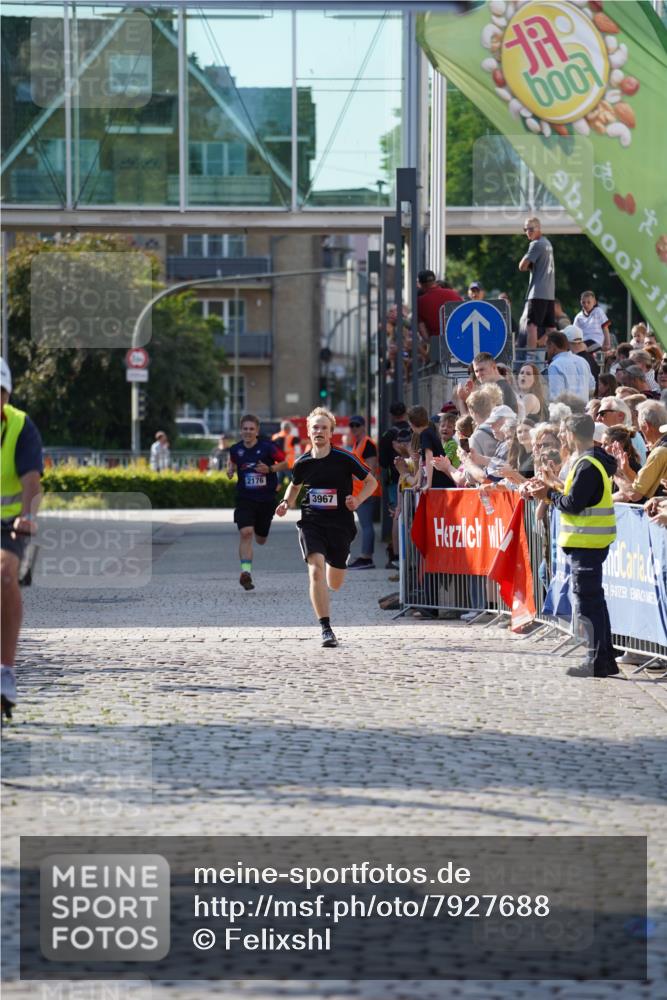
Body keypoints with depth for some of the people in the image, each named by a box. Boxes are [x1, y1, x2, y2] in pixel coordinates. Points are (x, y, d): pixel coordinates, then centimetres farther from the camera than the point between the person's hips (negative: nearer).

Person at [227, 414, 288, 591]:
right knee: (245, 533, -22)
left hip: (266, 498, 0)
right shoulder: (236, 449, -1)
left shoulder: (268, 447, -9)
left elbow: (285, 463, -1)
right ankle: (245, 572, -22)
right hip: (245, 498, 0)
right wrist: (230, 471, -4)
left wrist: (270, 469, -18)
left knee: (261, 540, 13)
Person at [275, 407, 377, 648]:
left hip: (341, 524, 0)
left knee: (334, 584, 10)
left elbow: (371, 482, 4)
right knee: (316, 570, -23)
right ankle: (326, 629, -21)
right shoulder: (302, 463, 1)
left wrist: (358, 500, -13)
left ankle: (338, 562, 50)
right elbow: (294, 486, 22)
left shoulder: (344, 460, -6)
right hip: (311, 523, 0)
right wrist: (287, 503, 3)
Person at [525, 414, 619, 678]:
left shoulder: (586, 465, -18)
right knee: (594, 599, 16)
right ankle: (605, 658, 20)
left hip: (585, 542, -10)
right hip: (593, 541, 10)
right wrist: (550, 490, 9)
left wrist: (549, 495, -6)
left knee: (587, 600, -7)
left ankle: (597, 661, -6)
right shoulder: (597, 461, 14)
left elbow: (573, 504, -21)